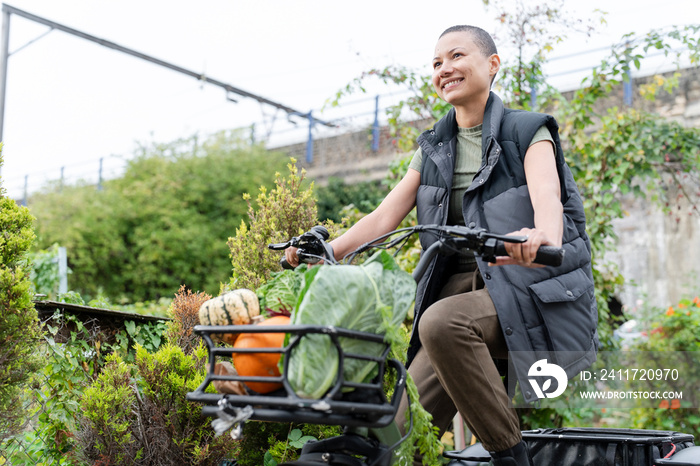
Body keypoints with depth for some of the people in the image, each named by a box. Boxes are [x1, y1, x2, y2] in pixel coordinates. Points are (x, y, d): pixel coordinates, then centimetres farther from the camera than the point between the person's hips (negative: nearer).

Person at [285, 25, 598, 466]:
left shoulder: (528, 132, 0)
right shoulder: (432, 149, 15)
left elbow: (547, 196, -21)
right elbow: (385, 215, 6)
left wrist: (542, 237, -45)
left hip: (532, 287, -4)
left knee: (442, 322, -35)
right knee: (403, 422, -14)